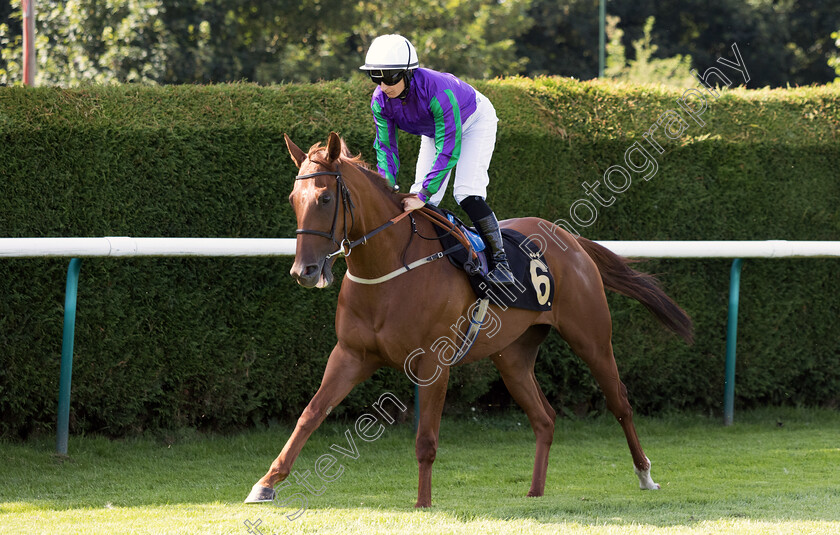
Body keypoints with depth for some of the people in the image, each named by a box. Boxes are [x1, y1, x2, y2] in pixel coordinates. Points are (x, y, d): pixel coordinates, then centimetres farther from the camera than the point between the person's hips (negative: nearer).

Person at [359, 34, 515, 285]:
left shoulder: (436, 90, -44)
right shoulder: (380, 101, -25)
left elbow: (449, 150, -43)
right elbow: (386, 149, -18)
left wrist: (423, 196, -47)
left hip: (474, 121, -6)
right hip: (434, 129, 6)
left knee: (466, 192, -21)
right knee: (419, 199, -3)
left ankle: (500, 260, -15)